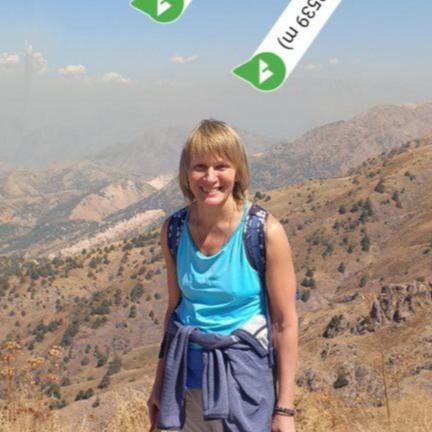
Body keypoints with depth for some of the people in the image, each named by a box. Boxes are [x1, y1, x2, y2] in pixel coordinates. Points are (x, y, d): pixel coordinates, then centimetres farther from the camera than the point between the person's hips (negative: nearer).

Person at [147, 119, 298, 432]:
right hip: (185, 372, 3)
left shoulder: (266, 232, -15)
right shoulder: (173, 230, -3)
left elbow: (285, 323, -10)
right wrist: (160, 383, 13)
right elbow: (175, 307, 9)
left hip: (242, 373, -3)